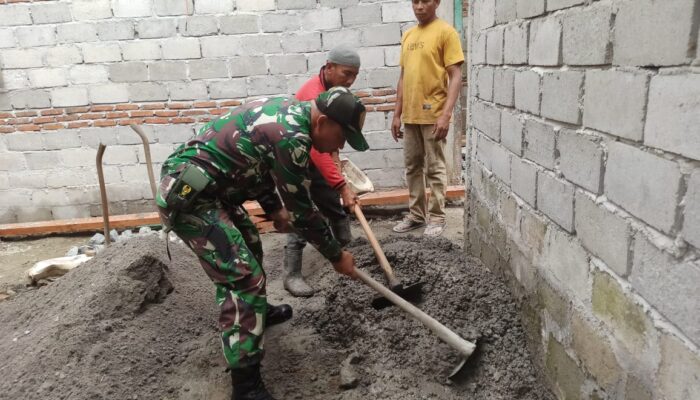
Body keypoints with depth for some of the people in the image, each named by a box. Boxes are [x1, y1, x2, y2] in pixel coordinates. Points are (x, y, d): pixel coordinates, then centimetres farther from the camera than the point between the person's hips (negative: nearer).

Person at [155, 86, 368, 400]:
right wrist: (336, 256, -4)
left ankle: (256, 311, 49)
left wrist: (274, 209, 22)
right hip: (187, 196, -11)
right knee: (243, 276, -13)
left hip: (200, 186, 11)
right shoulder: (291, 136, -24)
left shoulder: (289, 112, 6)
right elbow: (301, 211, -16)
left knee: (248, 245, 26)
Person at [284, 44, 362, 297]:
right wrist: (342, 186, -43)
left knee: (338, 210, 12)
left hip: (318, 158, 9)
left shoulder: (335, 88, -1)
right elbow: (317, 149, -40)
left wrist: (335, 154, 4)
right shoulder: (313, 95, -31)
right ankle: (292, 276, -6)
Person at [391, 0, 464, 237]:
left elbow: (455, 76, -10)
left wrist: (446, 114, -18)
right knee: (412, 167, 12)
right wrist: (397, 114, 12)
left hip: (433, 115, -6)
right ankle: (416, 215, 23)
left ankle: (436, 218, 13)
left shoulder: (446, 32, -5)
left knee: (435, 168, 2)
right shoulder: (408, 35, 14)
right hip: (410, 115, 7)